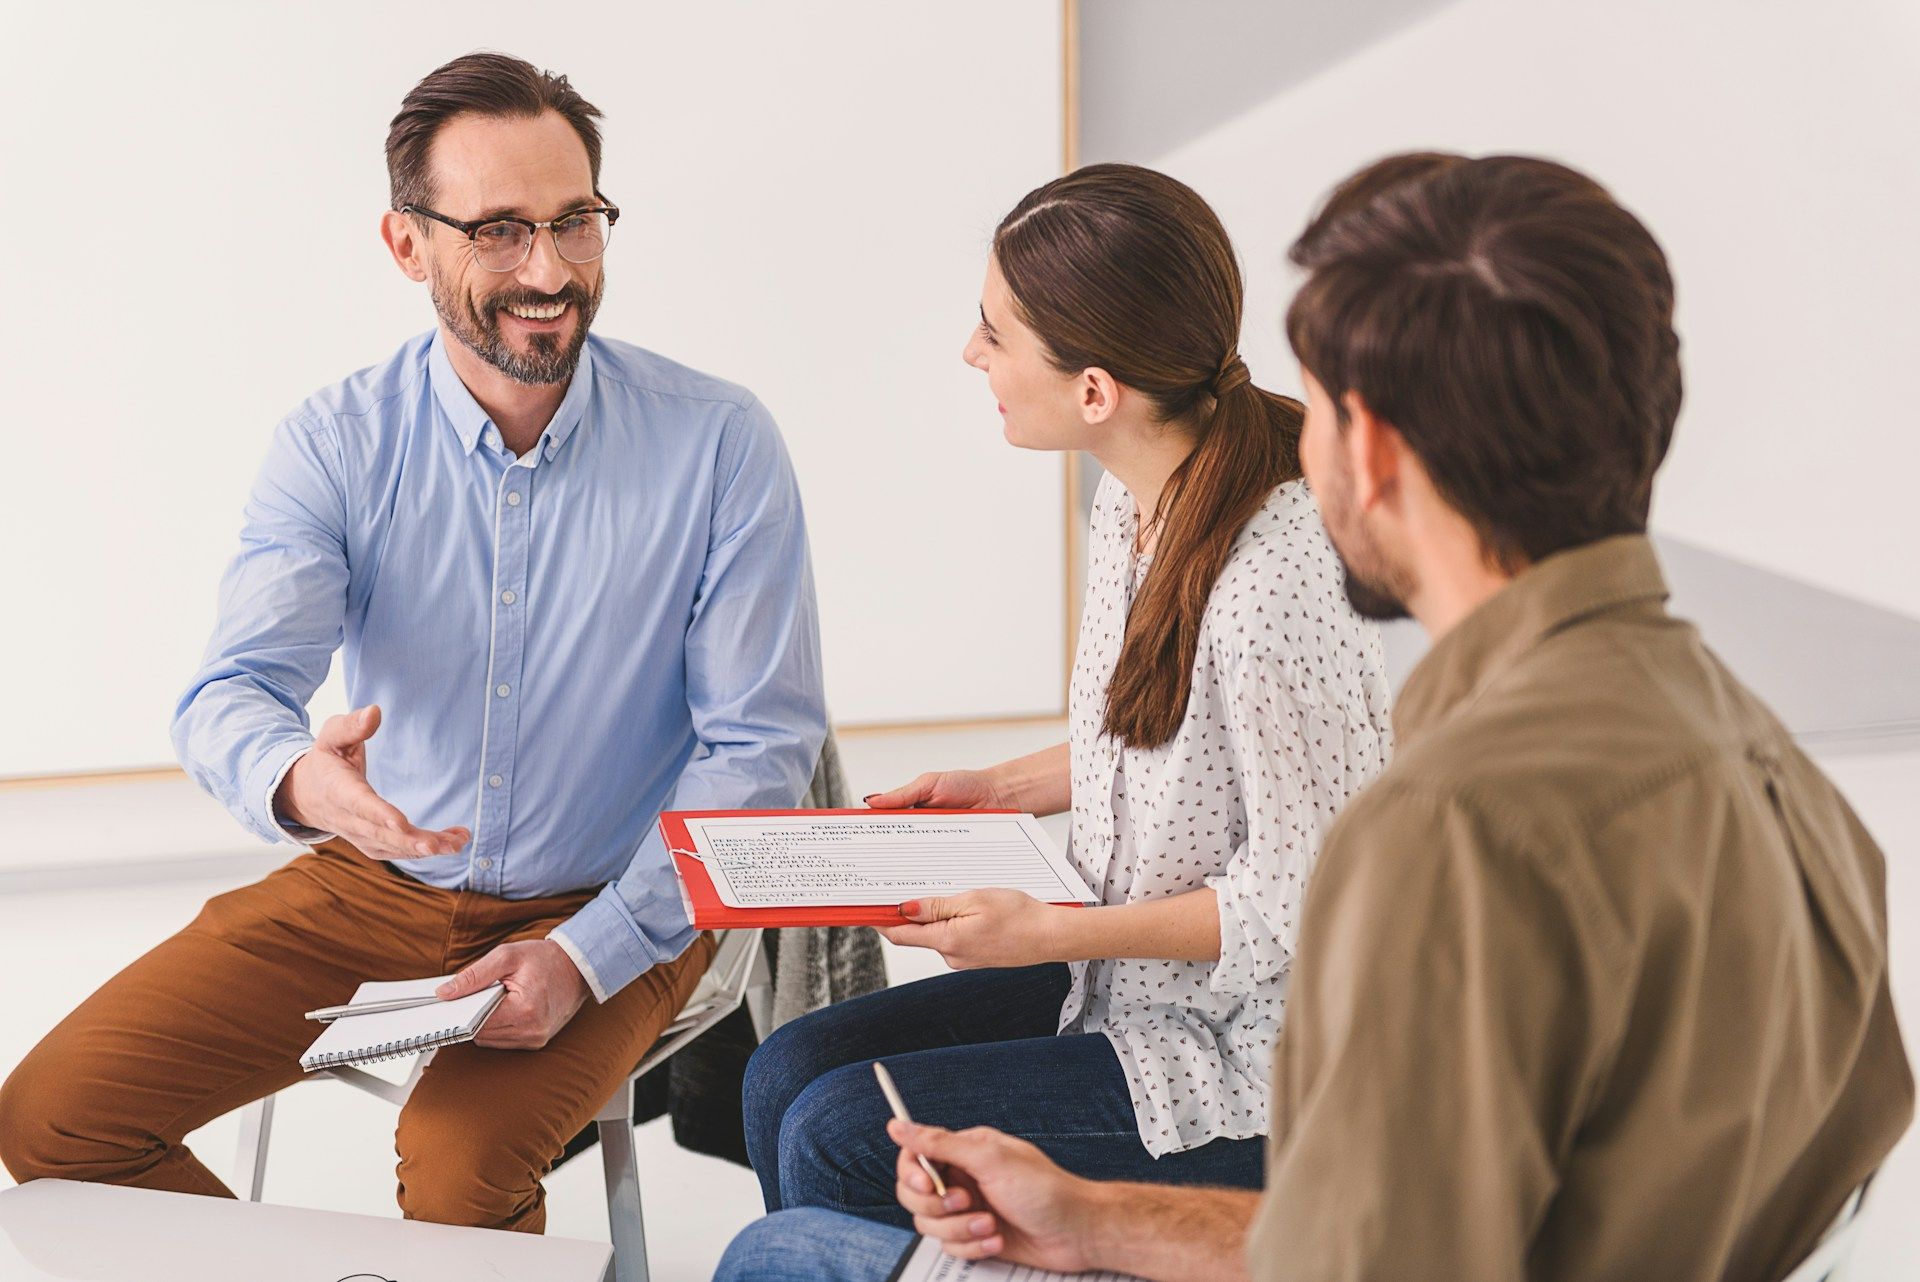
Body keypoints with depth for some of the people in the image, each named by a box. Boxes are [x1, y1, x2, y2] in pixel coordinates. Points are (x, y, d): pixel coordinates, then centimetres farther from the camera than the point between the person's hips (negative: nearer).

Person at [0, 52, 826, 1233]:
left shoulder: (720, 445, -11)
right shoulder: (337, 446, -5)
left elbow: (762, 745, -9)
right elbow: (234, 691, -14)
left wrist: (587, 955, -19)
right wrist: (294, 778, -40)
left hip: (610, 910, -3)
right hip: (373, 883, 3)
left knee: (460, 1167, -31)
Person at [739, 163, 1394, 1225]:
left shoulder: (1274, 576, -28)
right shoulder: (1134, 500, 1)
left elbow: (1307, 897, -22)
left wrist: (1052, 934, -20)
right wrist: (1004, 788, 11)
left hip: (1245, 1060, -9)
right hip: (1126, 985, 9)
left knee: (839, 1140, -14)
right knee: (789, 1072, 2)